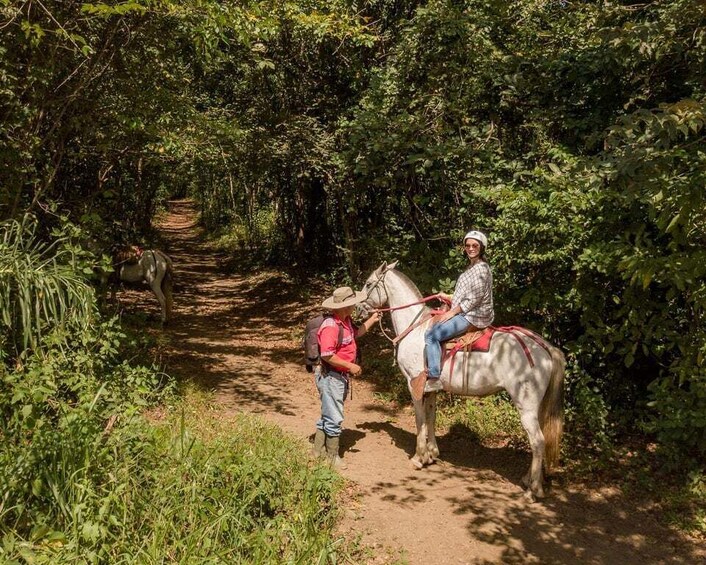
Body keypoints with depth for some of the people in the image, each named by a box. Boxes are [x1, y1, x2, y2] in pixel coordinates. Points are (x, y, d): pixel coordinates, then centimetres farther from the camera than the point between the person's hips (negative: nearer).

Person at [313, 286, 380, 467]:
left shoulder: (346, 321, 6)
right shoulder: (331, 326, -24)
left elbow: (356, 333, 27)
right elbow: (327, 355, -29)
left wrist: (373, 319, 24)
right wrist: (351, 366, -23)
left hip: (342, 377, 10)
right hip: (331, 377, -10)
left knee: (328, 416, 20)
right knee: (335, 419, -1)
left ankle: (319, 451, 32)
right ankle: (332, 457, 13)